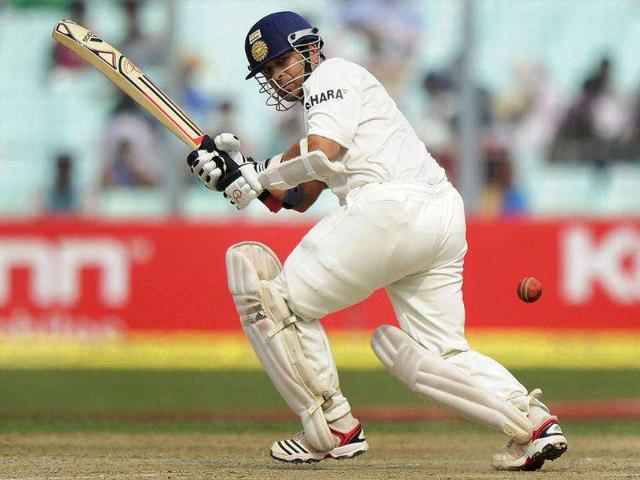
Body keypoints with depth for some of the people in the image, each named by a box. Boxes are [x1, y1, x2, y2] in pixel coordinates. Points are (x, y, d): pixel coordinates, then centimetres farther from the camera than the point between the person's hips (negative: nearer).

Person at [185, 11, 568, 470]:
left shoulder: (333, 75, 5)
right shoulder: (320, 100, 34)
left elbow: (322, 153, -14)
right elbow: (300, 198, 28)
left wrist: (257, 175, -1)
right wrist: (236, 171, 17)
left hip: (392, 206, -10)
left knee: (276, 298, 0)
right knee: (439, 352, 12)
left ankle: (334, 429, -2)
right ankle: (531, 419, -8)